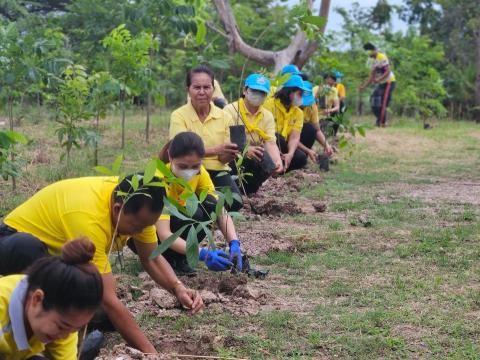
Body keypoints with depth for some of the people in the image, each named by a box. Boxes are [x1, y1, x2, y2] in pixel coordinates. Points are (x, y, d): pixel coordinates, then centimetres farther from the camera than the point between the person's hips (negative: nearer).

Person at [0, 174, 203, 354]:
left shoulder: (137, 205, -17)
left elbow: (152, 259, -5)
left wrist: (179, 289, -26)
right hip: (16, 246, -7)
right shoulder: (89, 217, -40)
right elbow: (108, 299, -39)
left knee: (105, 317, -12)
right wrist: (149, 353, -38)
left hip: (59, 252, 7)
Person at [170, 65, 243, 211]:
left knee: (235, 202, -26)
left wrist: (230, 154, -23)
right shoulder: (178, 116, -7)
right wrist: (216, 150, -34)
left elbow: (223, 158, 3)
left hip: (217, 171, 3)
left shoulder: (224, 116, 2)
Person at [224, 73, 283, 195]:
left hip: (254, 160, 5)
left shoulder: (267, 116, 4)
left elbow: (270, 142, -9)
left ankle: (248, 188, 7)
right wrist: (245, 150, -41)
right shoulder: (231, 110, -11)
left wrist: (277, 161, -30)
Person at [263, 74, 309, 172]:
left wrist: (290, 154, -30)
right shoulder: (270, 104, -13)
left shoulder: (298, 112, 3)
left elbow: (295, 137, -9)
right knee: (278, 138, -35)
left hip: (282, 146, 4)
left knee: (301, 158, -22)